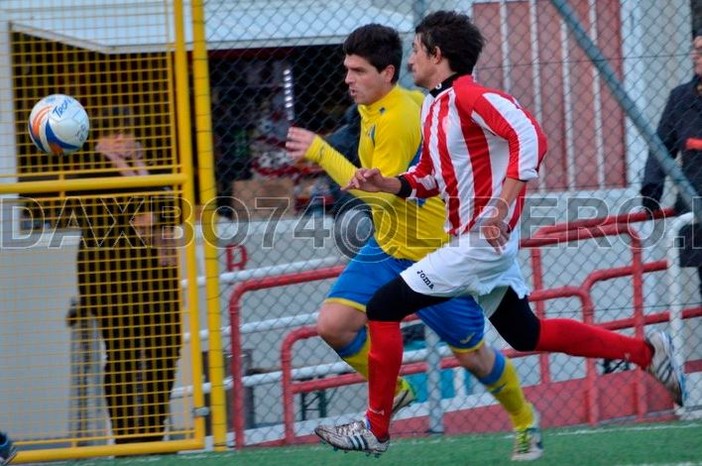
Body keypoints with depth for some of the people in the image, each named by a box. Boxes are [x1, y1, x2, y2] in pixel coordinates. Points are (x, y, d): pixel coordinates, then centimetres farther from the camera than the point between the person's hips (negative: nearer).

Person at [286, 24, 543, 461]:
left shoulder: (396, 121, -26)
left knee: (473, 355, 7)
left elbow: (380, 195, -32)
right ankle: (394, 391, 12)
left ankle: (525, 421, 33)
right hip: (388, 247, 8)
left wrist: (321, 153, -34)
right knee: (333, 323, -12)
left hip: (437, 255, -8)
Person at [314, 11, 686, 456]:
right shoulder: (434, 106, 14)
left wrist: (502, 207, -30)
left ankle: (376, 428, -2)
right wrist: (384, 183, 4)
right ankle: (646, 351, 22)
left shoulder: (469, 95, -15)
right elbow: (427, 179, 22)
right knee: (527, 335, 18)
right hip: (476, 241, 10)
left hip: (481, 242, -10)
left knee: (384, 308, -8)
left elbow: (530, 136, -26)